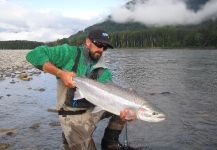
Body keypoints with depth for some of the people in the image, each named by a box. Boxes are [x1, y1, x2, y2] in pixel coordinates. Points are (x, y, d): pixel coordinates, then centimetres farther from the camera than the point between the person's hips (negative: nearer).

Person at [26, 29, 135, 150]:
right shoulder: (70, 53, -10)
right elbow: (34, 55, -17)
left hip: (94, 109, 5)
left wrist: (122, 110, -34)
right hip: (73, 117, -5)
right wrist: (61, 73, -27)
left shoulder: (102, 71, 2)